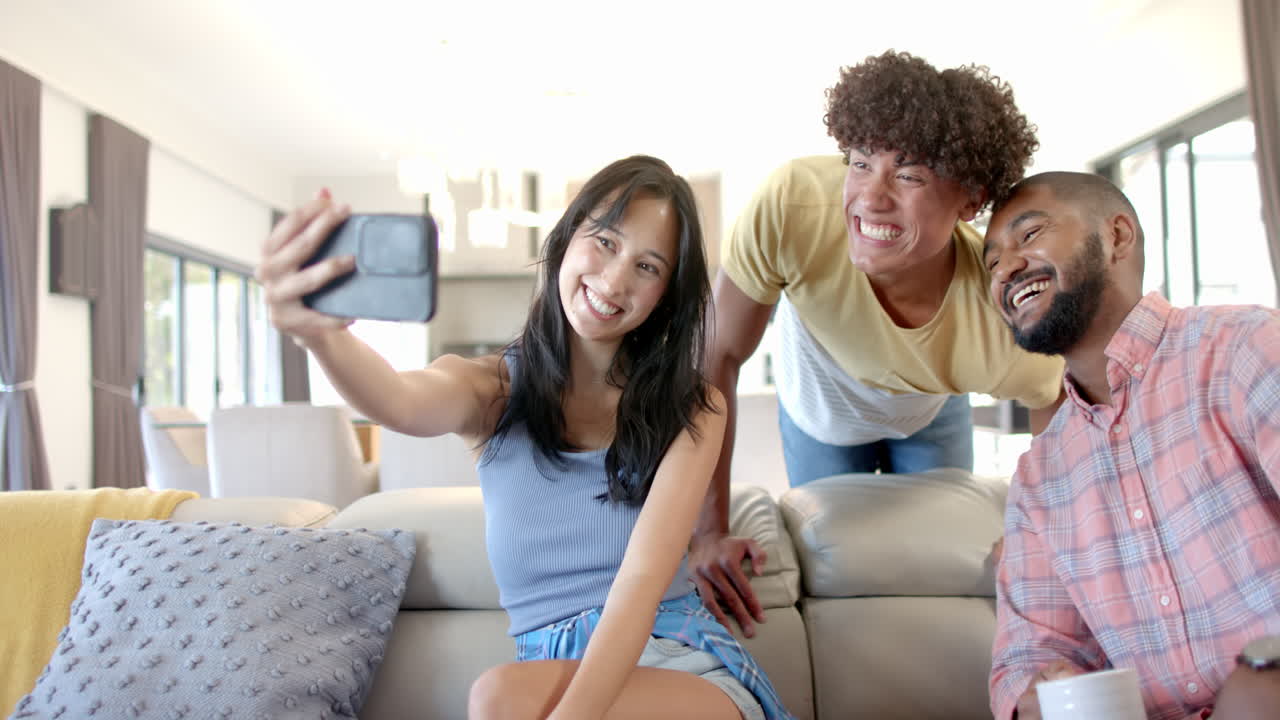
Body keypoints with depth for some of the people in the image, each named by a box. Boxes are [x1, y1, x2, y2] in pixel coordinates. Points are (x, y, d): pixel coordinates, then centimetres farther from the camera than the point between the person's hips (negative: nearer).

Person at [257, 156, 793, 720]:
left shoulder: (690, 408, -4)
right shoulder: (491, 388, 0)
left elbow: (642, 577, -16)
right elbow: (401, 403, -24)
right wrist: (321, 332, -47)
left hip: (684, 668, -1)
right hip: (551, 669, 2)